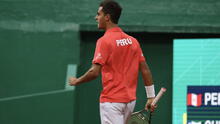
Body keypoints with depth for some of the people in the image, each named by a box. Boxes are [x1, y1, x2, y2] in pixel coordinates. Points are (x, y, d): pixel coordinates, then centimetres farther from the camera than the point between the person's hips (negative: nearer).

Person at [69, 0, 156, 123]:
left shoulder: (104, 41, -11)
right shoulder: (133, 41, 9)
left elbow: (95, 72, -17)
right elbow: (145, 70, 8)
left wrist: (76, 81, -1)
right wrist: (151, 97, 11)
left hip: (111, 101, -7)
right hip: (130, 100, 7)